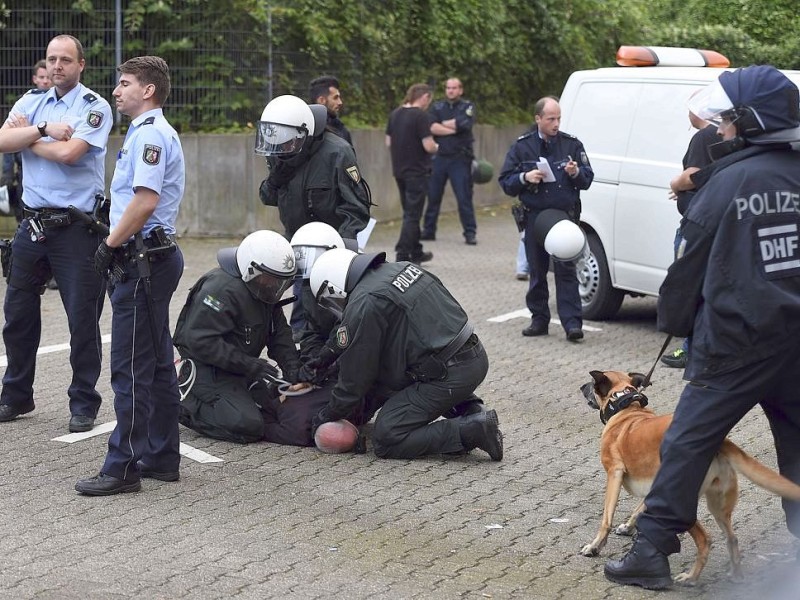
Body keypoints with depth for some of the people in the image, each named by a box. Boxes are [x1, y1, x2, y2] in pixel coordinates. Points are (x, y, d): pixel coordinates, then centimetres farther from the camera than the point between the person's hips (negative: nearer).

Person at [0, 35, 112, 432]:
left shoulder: (95, 107, -5)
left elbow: (68, 152, -19)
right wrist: (44, 129, -16)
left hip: (76, 229, -5)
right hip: (33, 222, 5)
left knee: (83, 319, 0)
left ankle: (84, 404, 10)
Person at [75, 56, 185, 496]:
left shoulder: (149, 134, -14)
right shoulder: (151, 132, 20)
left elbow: (146, 199, -24)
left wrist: (110, 245, -17)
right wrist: (116, 244, 15)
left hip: (143, 260, -11)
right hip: (151, 258, 11)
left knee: (131, 368, -8)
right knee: (157, 364, 13)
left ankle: (123, 466, -6)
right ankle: (161, 457, 20)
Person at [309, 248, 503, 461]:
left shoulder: (362, 306, -11)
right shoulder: (402, 268, 16)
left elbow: (355, 375, -3)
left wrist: (329, 415, 14)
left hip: (449, 376, -9)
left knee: (386, 440, -1)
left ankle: (472, 431, -11)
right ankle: (470, 409, 15)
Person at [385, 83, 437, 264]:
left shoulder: (395, 114, 6)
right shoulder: (421, 116, -15)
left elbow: (388, 143, 11)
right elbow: (428, 146, -19)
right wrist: (436, 147, 1)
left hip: (399, 170, 7)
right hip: (417, 172, -7)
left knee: (410, 212, 18)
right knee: (412, 214, -1)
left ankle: (416, 252, 28)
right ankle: (403, 255, -3)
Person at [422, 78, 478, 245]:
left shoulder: (467, 107, 4)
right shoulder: (438, 107, 11)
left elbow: (464, 124, -16)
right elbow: (431, 127, -6)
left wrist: (443, 124, -5)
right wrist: (453, 129, -12)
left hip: (460, 159, -3)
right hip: (439, 157, 3)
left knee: (464, 197, -4)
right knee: (432, 196, 6)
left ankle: (470, 233, 1)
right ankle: (428, 230, 16)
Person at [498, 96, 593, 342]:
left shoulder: (572, 144, 7)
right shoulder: (522, 146, 5)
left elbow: (587, 179, 8)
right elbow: (505, 182, 5)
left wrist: (576, 172, -14)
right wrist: (525, 178, -14)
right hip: (535, 217, 1)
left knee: (566, 270, -8)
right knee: (537, 271, 8)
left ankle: (572, 322, -12)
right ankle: (539, 319, 17)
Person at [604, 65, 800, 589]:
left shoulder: (727, 182, -8)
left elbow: (691, 266, -1)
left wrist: (675, 320, 13)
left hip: (735, 343, -4)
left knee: (688, 443, 1)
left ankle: (653, 550, 1)